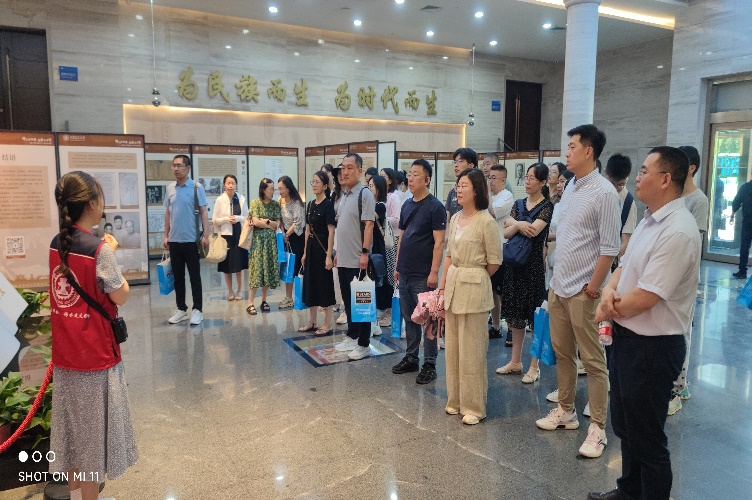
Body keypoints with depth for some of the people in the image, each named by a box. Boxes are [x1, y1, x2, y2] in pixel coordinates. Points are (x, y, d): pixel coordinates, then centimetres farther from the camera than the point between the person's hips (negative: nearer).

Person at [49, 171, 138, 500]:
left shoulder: (56, 245, 2)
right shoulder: (99, 248, -19)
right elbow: (121, 297, -12)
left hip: (65, 354, 7)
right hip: (95, 356, -7)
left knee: (73, 429, 18)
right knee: (92, 432, 7)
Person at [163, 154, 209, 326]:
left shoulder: (196, 187, -5)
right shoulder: (170, 188, 8)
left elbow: (204, 212, -7)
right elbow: (167, 213, 13)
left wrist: (206, 236, -13)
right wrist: (166, 236, 9)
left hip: (191, 240, -5)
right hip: (174, 240, 5)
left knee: (194, 276, 3)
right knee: (178, 276, 11)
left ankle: (197, 310, 12)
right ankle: (181, 309, 22)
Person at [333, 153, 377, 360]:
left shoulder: (365, 194, -10)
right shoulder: (344, 195, 14)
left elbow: (368, 225, -16)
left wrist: (365, 252, -21)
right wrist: (338, 251, 17)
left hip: (357, 259, -8)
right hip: (343, 258, 8)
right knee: (348, 300, 16)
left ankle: (364, 344, 10)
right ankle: (352, 336, 30)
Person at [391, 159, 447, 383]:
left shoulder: (435, 207, -9)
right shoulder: (407, 205, 12)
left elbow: (439, 242, -13)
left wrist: (434, 272, -17)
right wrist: (397, 265, 14)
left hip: (423, 275, -7)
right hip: (405, 272, 7)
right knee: (408, 317, 14)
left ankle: (429, 364, 12)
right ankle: (411, 358, 27)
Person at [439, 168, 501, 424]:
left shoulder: (486, 222, -13)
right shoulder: (455, 219, 8)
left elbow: (494, 262, -8)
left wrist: (473, 278, 4)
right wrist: (443, 285, 8)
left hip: (474, 288, -7)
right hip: (453, 285, 7)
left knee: (471, 350, 1)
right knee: (452, 346, 13)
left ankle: (474, 406, 16)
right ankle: (455, 400, 28)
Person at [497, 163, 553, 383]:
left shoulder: (547, 207, -6)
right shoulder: (519, 204, 11)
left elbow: (533, 231, -20)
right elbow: (506, 233, 1)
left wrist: (513, 222, -7)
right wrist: (518, 225, -17)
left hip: (534, 264, -6)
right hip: (514, 262, 6)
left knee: (535, 315, 2)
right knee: (515, 313, 12)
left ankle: (534, 367, 13)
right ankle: (515, 361, 24)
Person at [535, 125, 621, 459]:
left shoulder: (604, 193, -14)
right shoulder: (569, 188, 10)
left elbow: (610, 247, -16)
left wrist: (592, 288, -14)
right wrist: (556, 278, 14)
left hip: (583, 291, -8)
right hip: (558, 287, 8)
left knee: (593, 361, 4)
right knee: (562, 353, 18)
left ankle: (597, 427, 15)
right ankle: (565, 411, 33)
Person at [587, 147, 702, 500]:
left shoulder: (678, 232, -24)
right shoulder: (650, 219, 8)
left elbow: (645, 297, -26)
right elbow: (625, 266, 13)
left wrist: (606, 311, -9)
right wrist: (609, 289, -9)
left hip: (653, 347, -10)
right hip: (627, 336, 10)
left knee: (646, 437, 7)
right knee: (624, 425, 24)